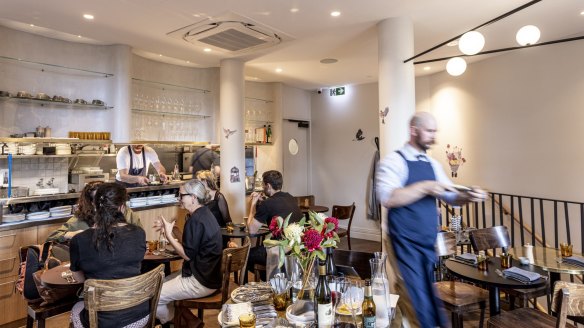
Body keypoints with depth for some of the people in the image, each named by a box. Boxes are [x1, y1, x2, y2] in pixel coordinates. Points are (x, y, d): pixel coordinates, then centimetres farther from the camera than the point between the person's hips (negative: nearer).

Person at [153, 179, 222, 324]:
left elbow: (187, 254, -19)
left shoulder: (196, 220, -23)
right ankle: (171, 319, 32)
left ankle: (168, 320, 23)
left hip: (201, 281, -10)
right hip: (207, 273, 10)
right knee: (161, 284, 23)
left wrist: (168, 234, -12)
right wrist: (169, 229, 7)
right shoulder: (204, 213, 8)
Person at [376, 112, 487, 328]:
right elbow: (386, 198, -23)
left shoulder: (433, 164, 12)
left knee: (434, 298, 16)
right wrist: (424, 188, -24)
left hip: (430, 243, 7)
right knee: (418, 302, 1)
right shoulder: (394, 161, -11)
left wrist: (468, 197, -7)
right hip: (407, 244, -7)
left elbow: (450, 197, 14)